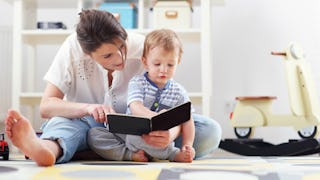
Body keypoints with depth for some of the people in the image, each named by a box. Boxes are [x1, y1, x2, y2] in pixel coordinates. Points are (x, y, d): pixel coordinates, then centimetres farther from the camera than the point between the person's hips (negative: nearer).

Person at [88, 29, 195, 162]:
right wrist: (156, 117, -39)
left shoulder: (179, 92, 5)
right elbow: (136, 108, -20)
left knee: (135, 138, -38)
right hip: (128, 133, 3)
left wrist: (187, 145, -13)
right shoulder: (137, 83, -2)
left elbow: (187, 120, 4)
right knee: (94, 134, -19)